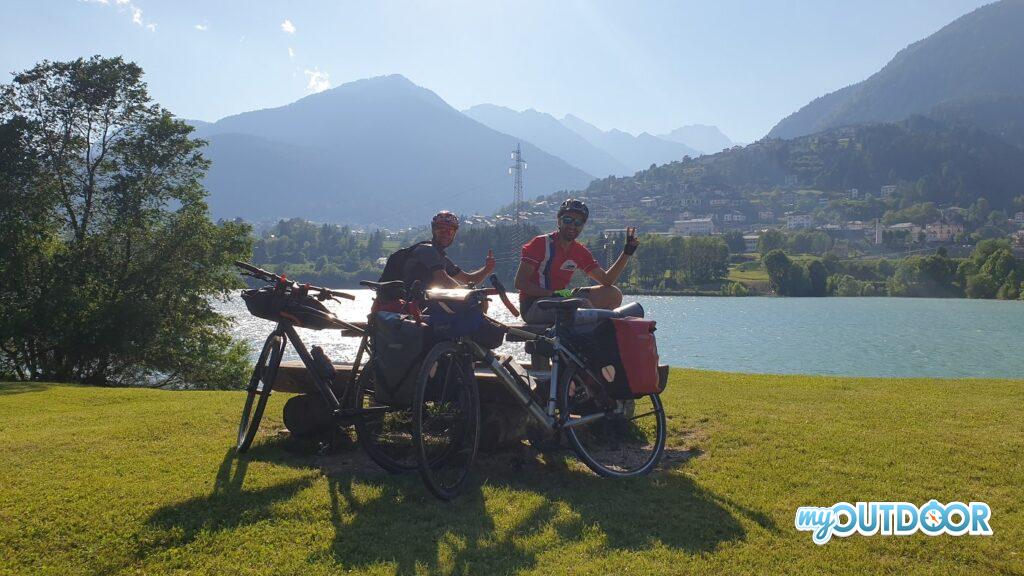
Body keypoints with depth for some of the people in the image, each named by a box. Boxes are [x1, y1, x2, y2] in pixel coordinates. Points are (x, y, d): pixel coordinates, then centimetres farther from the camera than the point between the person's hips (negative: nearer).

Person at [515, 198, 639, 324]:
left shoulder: (580, 252, 11)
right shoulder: (541, 243, -8)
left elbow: (606, 280, 8)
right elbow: (519, 282, -13)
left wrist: (627, 252, -2)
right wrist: (554, 293, -23)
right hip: (532, 307, -7)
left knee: (613, 294, -1)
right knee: (582, 303, -31)